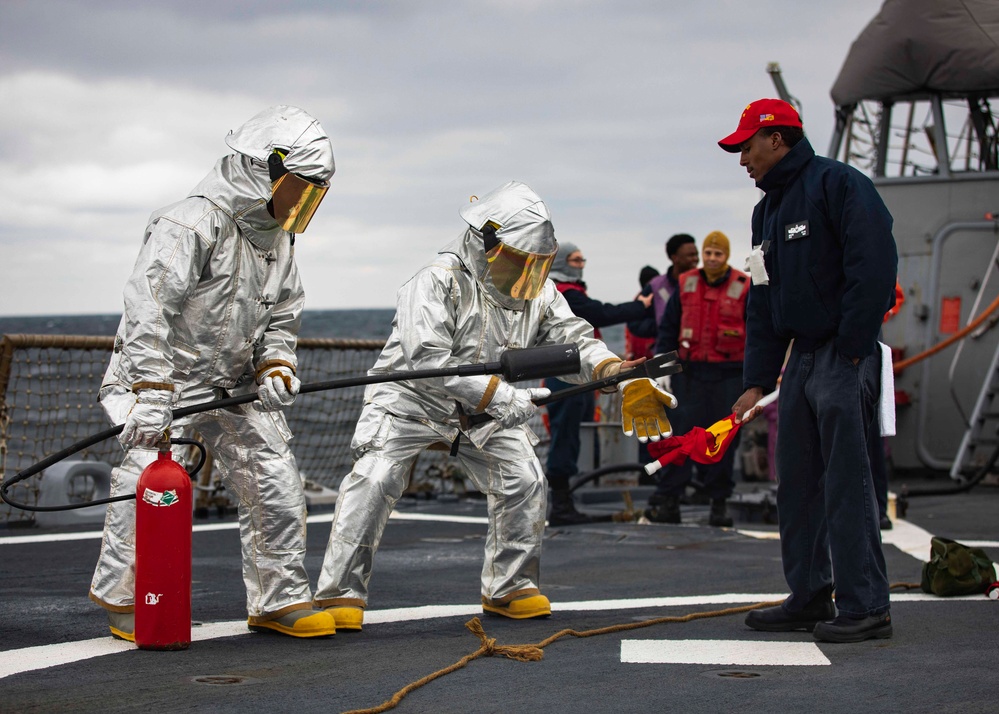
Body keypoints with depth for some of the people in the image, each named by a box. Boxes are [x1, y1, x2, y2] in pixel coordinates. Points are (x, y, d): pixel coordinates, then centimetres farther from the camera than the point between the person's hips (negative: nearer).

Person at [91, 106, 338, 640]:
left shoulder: (278, 239, 7)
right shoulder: (192, 225, -21)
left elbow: (282, 315, 17)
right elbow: (147, 307, -29)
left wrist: (276, 364, -4)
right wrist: (151, 393, -34)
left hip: (235, 385, 7)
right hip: (164, 376, -7)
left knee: (275, 484, 2)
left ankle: (278, 600, 13)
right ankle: (122, 600, 6)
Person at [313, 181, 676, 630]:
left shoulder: (537, 291, -5)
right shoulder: (438, 281, -25)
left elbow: (573, 341, -7)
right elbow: (426, 360, -34)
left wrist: (622, 376, -26)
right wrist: (497, 395, -40)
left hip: (486, 408, 6)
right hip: (411, 397, -5)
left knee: (525, 483, -5)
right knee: (374, 481, -21)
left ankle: (509, 588, 13)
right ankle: (340, 594, -13)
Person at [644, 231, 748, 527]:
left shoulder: (743, 288, 2)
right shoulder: (686, 285, 9)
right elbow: (668, 328, 14)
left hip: (729, 374, -1)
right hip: (690, 370, 1)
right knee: (682, 433, -4)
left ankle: (720, 502, 12)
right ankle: (667, 498, -6)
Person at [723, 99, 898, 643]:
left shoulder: (838, 185, -9)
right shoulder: (768, 210, 19)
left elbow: (874, 266, -18)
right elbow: (763, 305, 19)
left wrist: (850, 350, -20)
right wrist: (756, 382, 13)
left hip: (846, 354, -9)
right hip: (799, 356, 9)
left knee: (846, 480, -9)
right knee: (797, 481, 10)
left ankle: (866, 607, -5)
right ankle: (810, 597, 19)